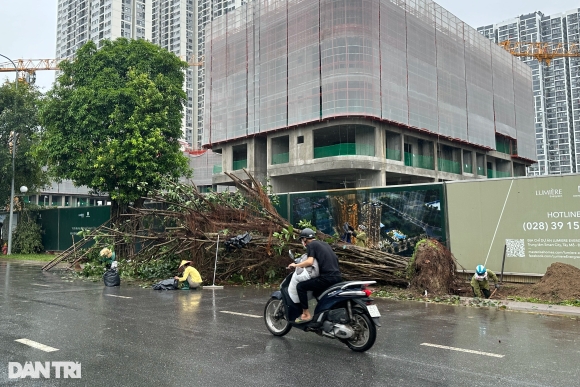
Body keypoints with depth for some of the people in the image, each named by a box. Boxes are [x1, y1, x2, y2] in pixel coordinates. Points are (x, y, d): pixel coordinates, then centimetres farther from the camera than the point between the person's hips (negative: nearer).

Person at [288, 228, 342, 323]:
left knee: (300, 286, -2)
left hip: (327, 278, -8)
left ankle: (306, 315, -4)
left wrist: (295, 265, 0)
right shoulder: (324, 244, 24)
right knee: (316, 292, 29)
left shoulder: (310, 245, 0)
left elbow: (309, 262, -15)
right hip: (338, 277, 8)